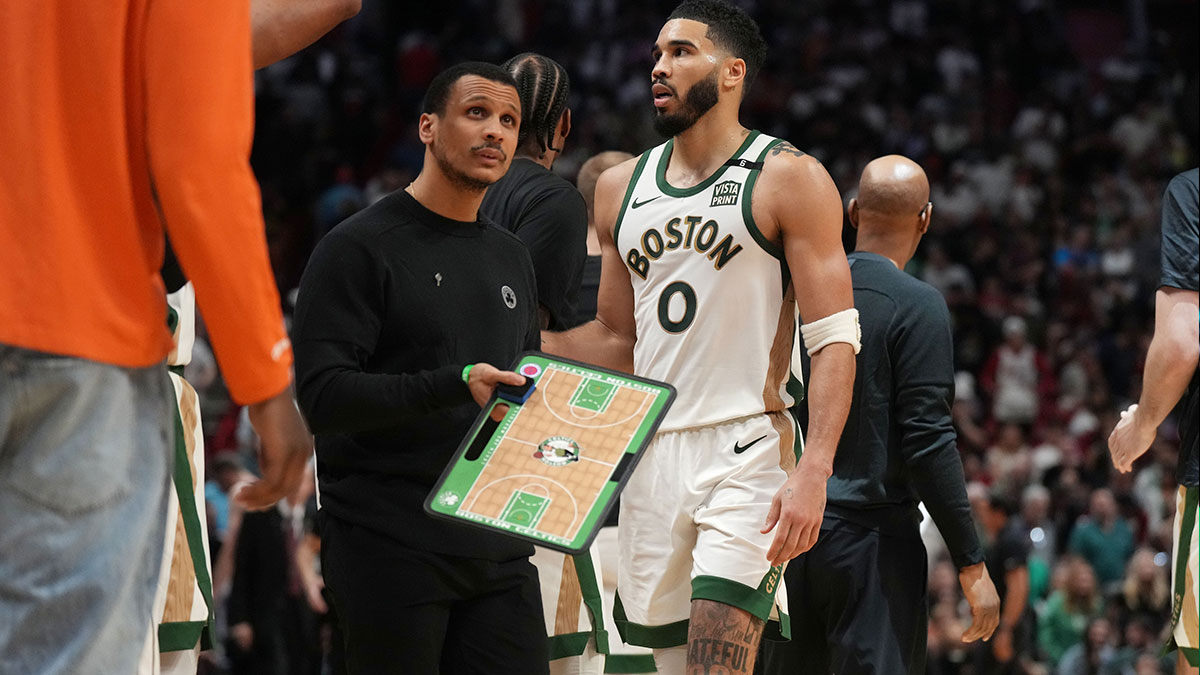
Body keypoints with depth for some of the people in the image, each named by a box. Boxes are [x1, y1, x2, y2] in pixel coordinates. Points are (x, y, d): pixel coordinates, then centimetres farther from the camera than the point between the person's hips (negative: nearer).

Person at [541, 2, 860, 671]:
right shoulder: (621, 189, 15)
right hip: (651, 454, 6)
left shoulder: (789, 178, -2)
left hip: (747, 447, -6)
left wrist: (813, 472, -19)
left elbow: (836, 339, -8)